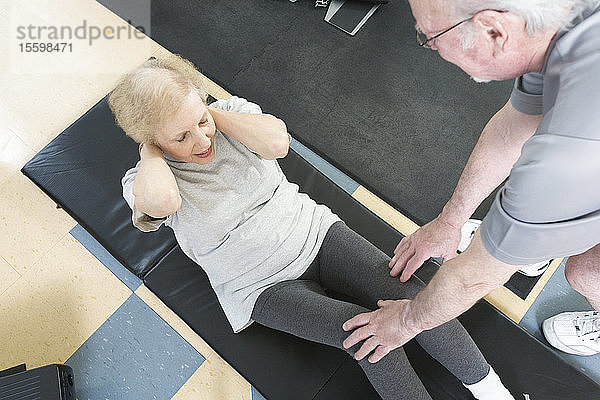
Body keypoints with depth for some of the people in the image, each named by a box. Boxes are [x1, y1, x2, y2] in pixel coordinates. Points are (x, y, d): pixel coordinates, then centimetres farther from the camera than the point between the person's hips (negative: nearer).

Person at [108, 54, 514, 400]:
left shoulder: (231, 111, -2)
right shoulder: (143, 180, -10)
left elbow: (277, 142, -22)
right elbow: (160, 200, -36)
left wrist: (210, 113, -15)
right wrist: (150, 144, -17)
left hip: (312, 231, 3)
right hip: (264, 287, -2)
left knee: (406, 291, -14)